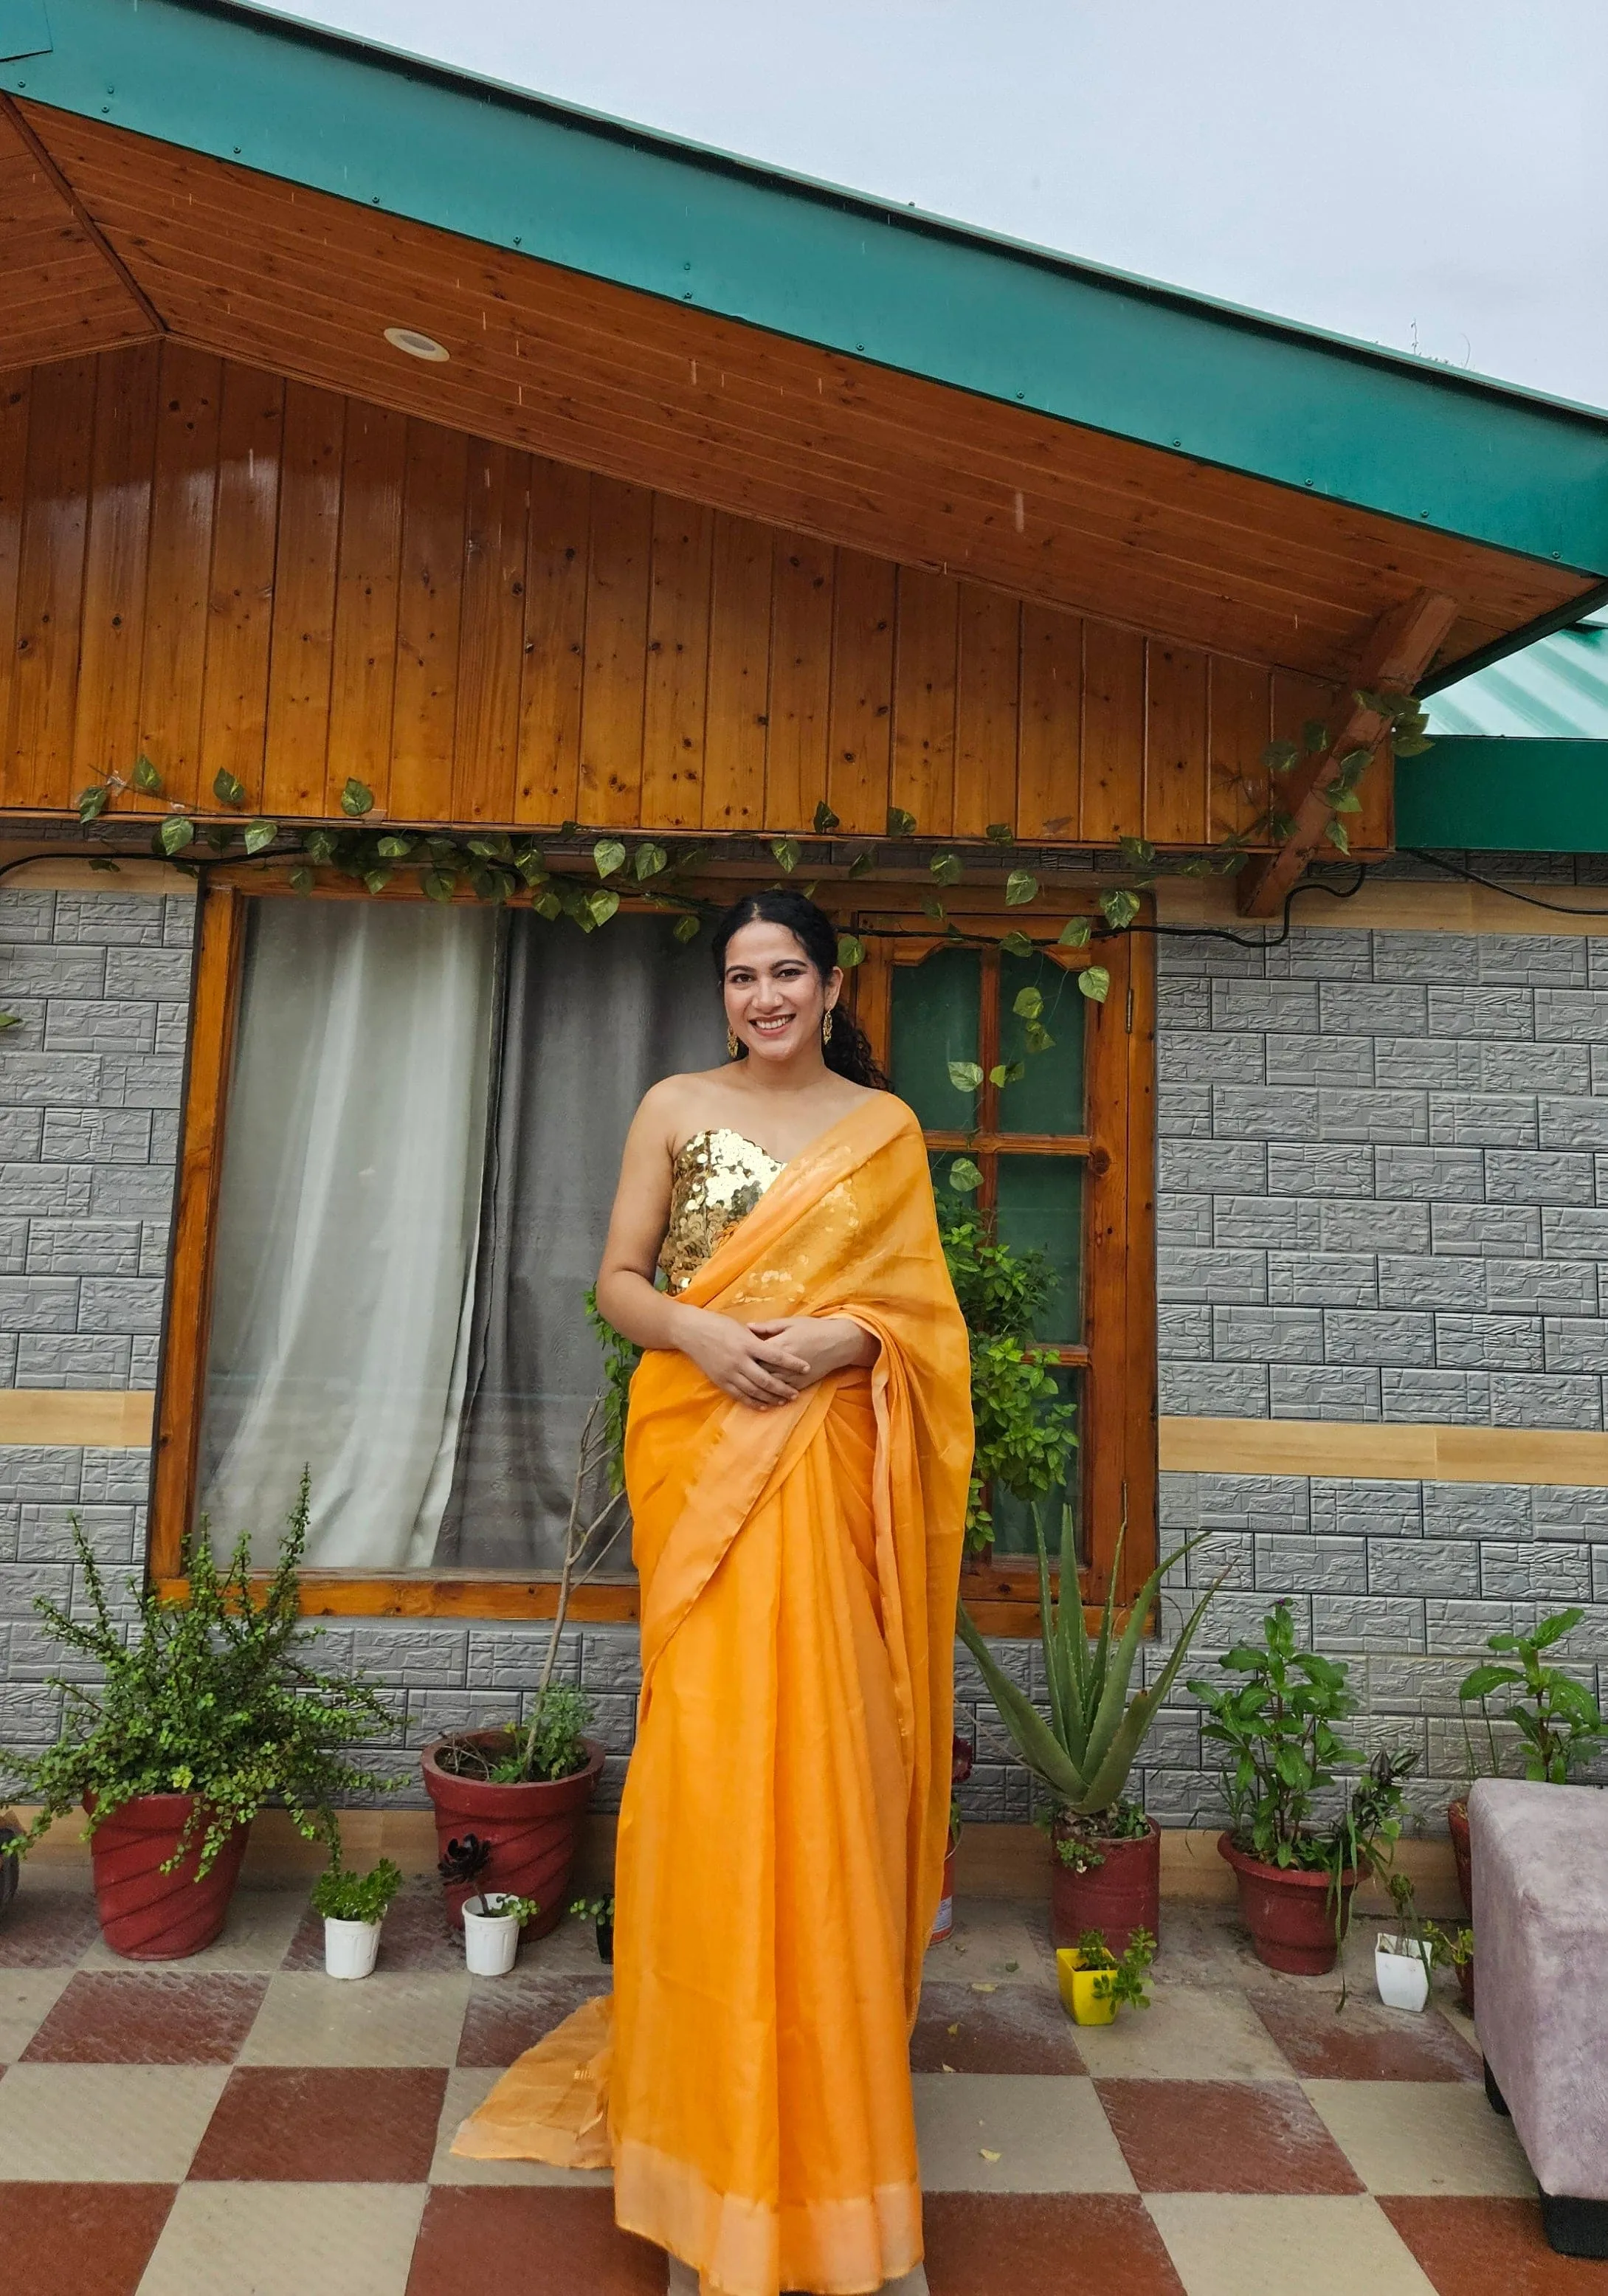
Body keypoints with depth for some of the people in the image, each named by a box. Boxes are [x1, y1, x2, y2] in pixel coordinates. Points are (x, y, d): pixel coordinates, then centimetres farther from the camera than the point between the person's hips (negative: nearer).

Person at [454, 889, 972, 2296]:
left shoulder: (886, 1125, 9)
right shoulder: (676, 1109, 7)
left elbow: (920, 1303, 9)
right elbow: (619, 1280, 6)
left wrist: (844, 1338, -10)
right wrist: (699, 1332, -13)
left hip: (830, 1467, 1)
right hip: (702, 1450, 0)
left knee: (826, 1761, 2)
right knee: (707, 1757, 0)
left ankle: (828, 2114, 21)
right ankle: (713, 2111, 18)